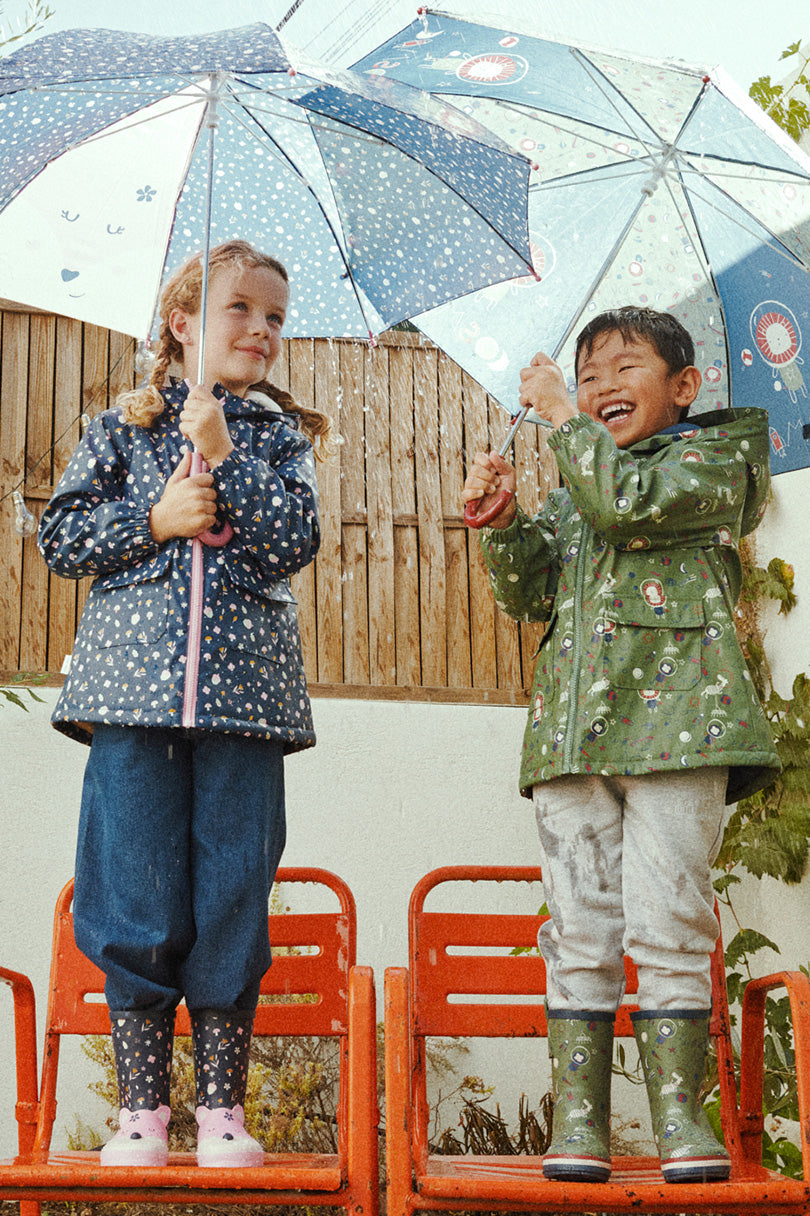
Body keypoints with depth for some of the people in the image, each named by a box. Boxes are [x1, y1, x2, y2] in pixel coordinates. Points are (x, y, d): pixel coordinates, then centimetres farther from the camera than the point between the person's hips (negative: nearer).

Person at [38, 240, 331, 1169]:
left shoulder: (282, 437, 14)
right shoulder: (122, 429, 13)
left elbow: (296, 541, -2)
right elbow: (59, 537, 8)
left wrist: (222, 453, -9)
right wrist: (155, 518, -6)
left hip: (247, 691, 1)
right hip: (134, 684, 0)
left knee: (233, 897, 1)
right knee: (135, 897, -1)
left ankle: (222, 1106, 11)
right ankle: (142, 1105, 10)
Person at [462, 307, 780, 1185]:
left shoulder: (715, 458, 8)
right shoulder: (571, 494, 25)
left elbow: (632, 501, -12)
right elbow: (528, 595, 16)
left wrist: (561, 415, -2)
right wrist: (504, 521, -1)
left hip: (675, 718, -5)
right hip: (572, 731, 5)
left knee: (668, 925, -6)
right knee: (579, 929, 1)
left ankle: (679, 1114, 3)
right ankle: (578, 1117, 5)